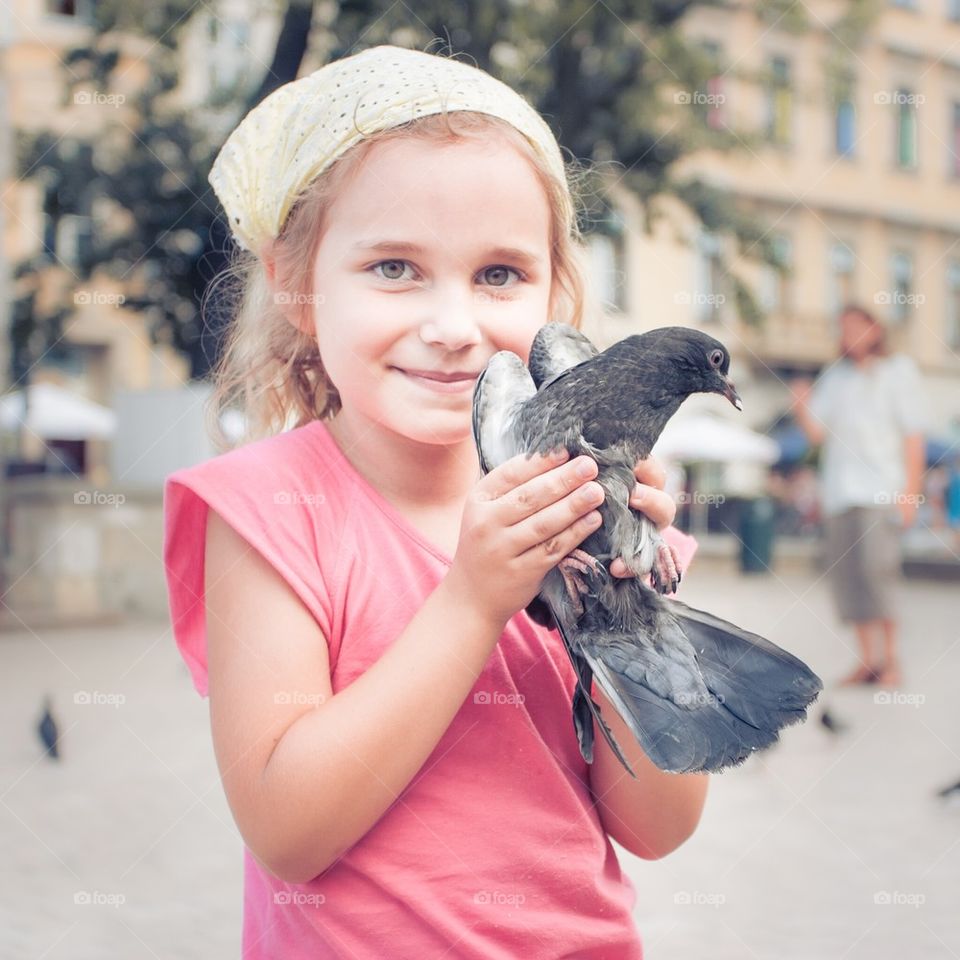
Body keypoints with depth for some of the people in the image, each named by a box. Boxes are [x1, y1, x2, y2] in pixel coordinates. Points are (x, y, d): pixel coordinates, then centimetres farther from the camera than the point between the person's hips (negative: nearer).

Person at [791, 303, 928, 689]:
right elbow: (817, 432, 9)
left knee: (876, 569, -15)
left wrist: (910, 493, -8)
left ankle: (890, 659, -6)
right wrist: (801, 405, -11)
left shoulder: (898, 372, 5)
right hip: (839, 493, 5)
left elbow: (913, 437, 0)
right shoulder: (833, 377, 16)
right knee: (845, 573, 1)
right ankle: (868, 660, 9)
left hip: (881, 493, -5)